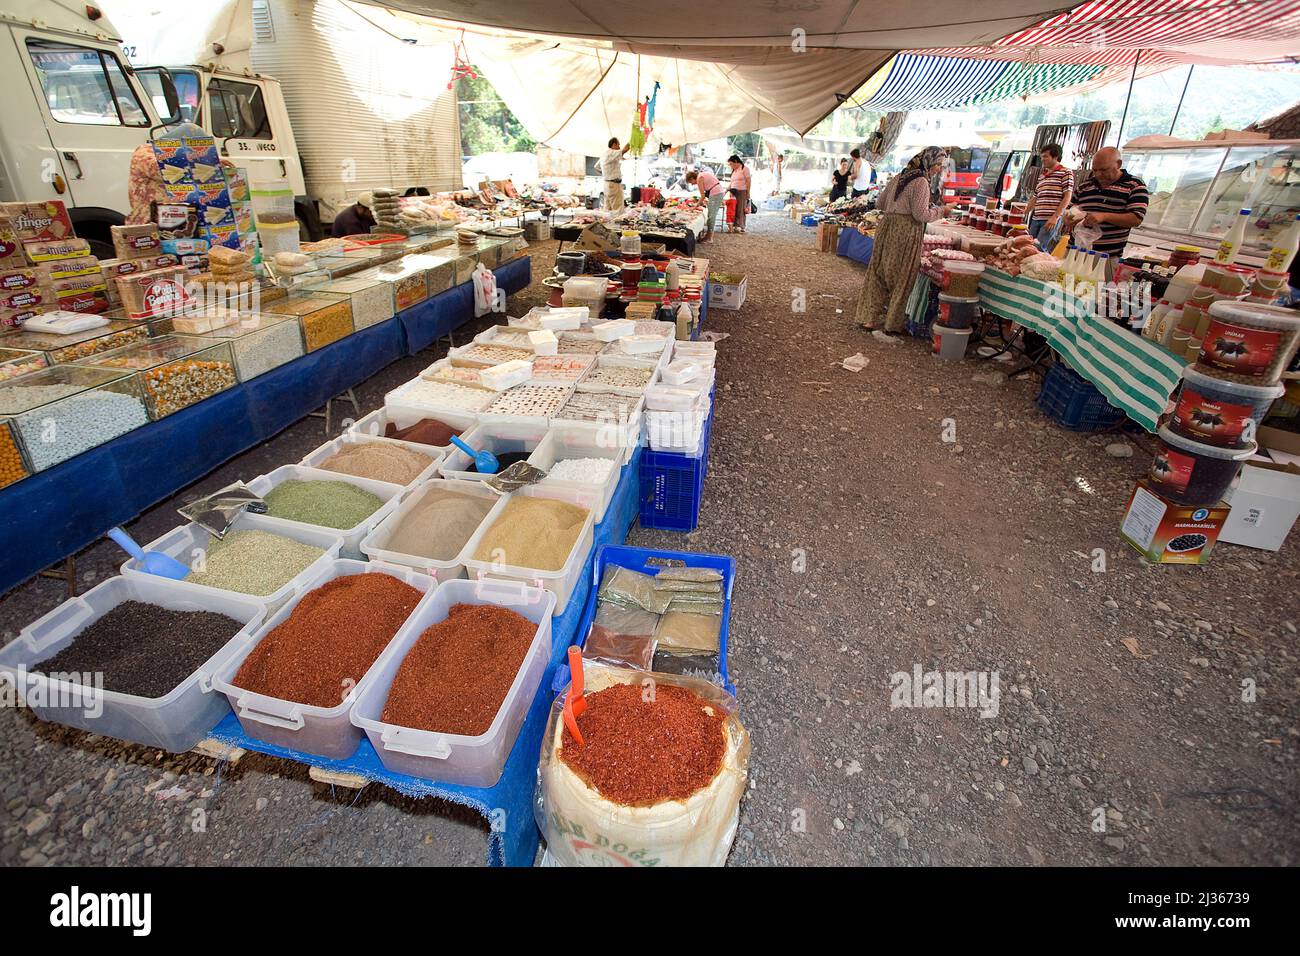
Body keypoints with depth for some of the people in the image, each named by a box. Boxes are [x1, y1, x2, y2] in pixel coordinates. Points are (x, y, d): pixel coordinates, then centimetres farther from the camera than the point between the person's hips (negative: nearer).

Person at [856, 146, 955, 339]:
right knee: (902, 279, 0)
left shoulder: (898, 178, 15)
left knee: (878, 273, 10)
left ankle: (868, 319, 14)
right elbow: (921, 215, -14)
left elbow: (879, 204, 20)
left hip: (886, 227, 8)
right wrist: (942, 209, 0)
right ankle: (891, 326, 4)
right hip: (905, 232, -8)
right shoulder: (921, 182, -9)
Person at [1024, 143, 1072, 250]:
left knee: (1039, 248, -17)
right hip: (1036, 218, 7)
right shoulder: (1041, 175, 21)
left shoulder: (1066, 173, 1)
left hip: (1052, 220, -7)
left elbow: (1067, 197, -7)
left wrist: (1055, 217, -16)